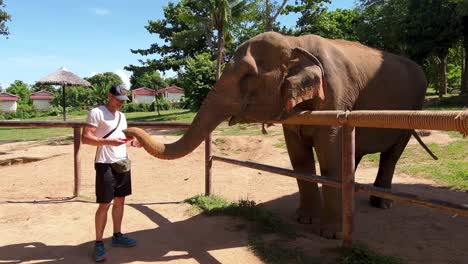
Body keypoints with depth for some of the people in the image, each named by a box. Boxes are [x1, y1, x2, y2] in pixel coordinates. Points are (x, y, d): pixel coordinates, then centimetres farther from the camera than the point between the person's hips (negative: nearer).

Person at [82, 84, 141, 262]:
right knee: (104, 204, -4)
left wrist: (133, 143, 2)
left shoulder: (121, 116, 16)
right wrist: (109, 142, -28)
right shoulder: (96, 113, -9)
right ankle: (99, 243, 8)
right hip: (106, 165, -8)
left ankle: (117, 236, 27)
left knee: (120, 201, 14)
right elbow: (85, 138, -16)